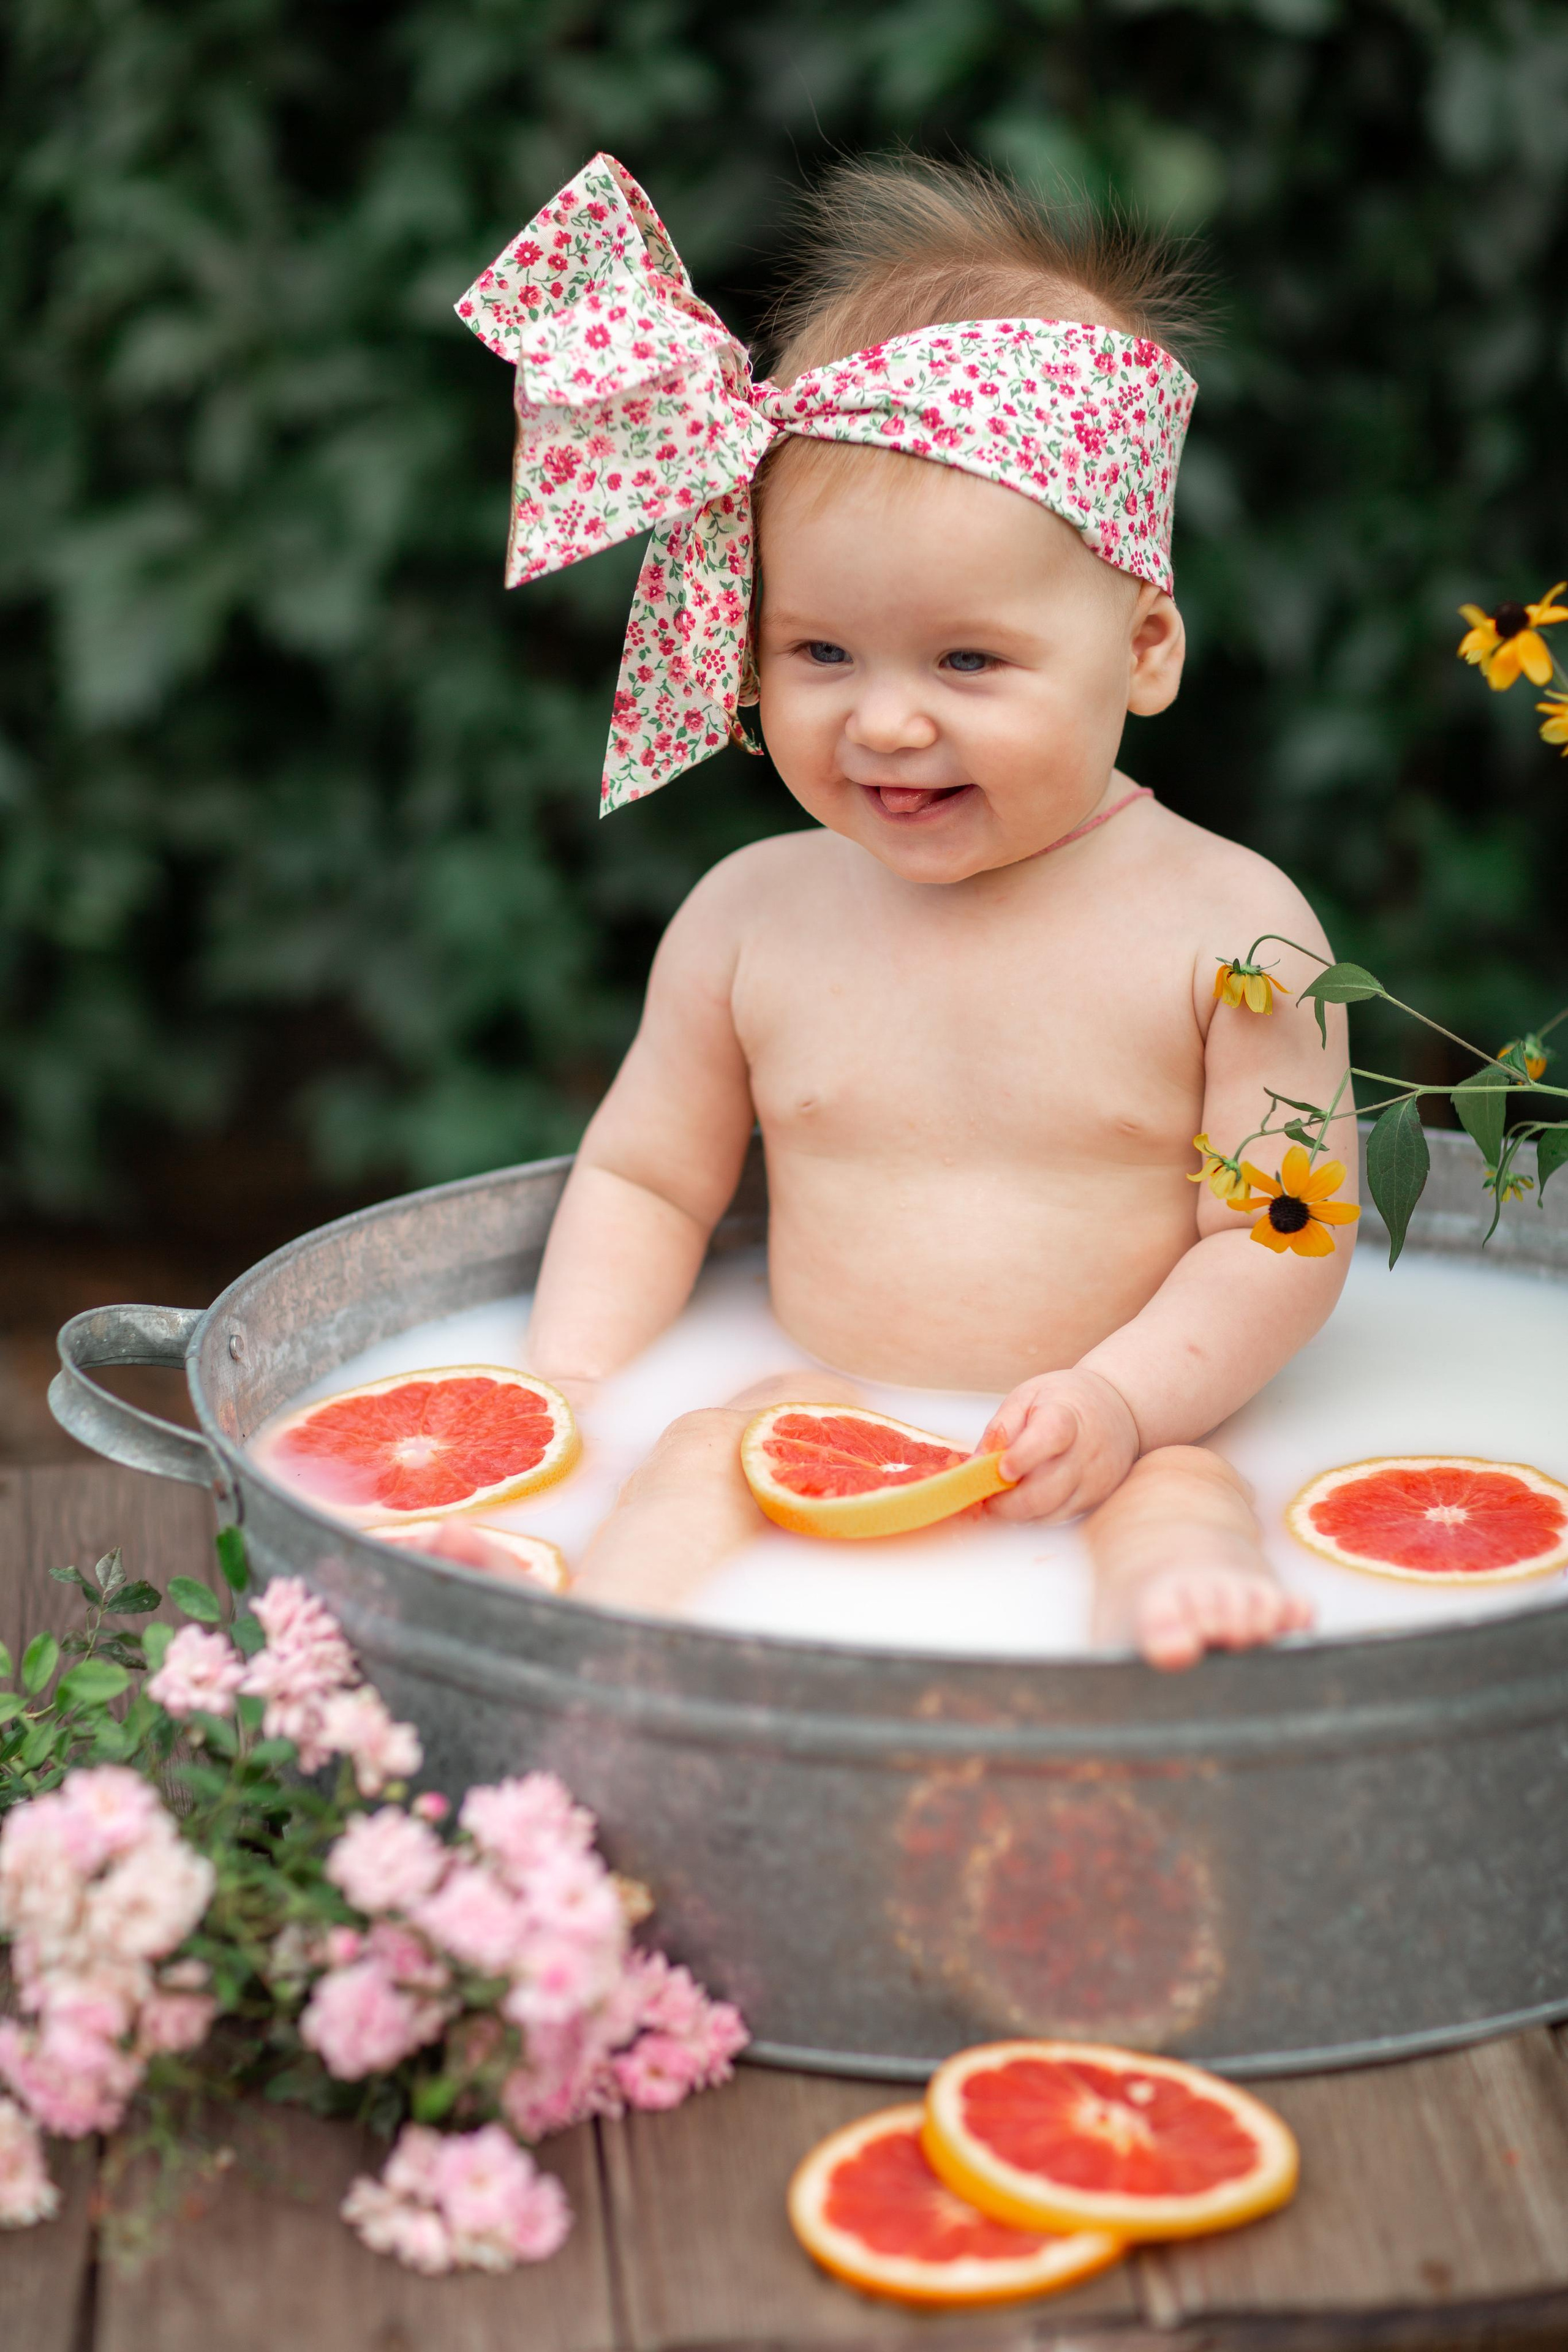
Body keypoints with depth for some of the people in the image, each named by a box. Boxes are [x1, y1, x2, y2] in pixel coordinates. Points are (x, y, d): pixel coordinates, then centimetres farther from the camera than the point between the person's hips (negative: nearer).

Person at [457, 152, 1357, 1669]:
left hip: (1123, 1439, -2)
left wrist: (1127, 1398, -20)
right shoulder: (754, 915, 4)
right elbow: (643, 1178, 15)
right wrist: (569, 1385, -1)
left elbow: (1285, 1231, -4)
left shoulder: (1226, 925, -6)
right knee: (696, 1461, -26)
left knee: (1176, 1506, -32)